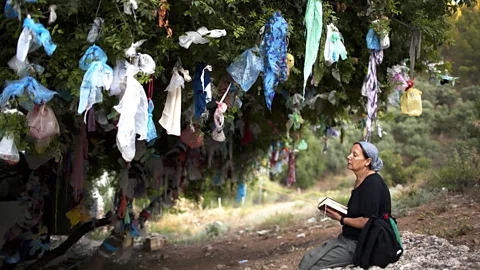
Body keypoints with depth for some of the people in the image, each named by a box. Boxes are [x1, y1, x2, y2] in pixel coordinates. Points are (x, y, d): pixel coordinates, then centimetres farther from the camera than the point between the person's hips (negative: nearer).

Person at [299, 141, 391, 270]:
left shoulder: (373, 184, -20)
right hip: (348, 238, 10)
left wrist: (341, 219, -13)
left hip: (360, 244, -10)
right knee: (308, 257, 5)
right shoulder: (360, 181, 10)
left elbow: (367, 222, -23)